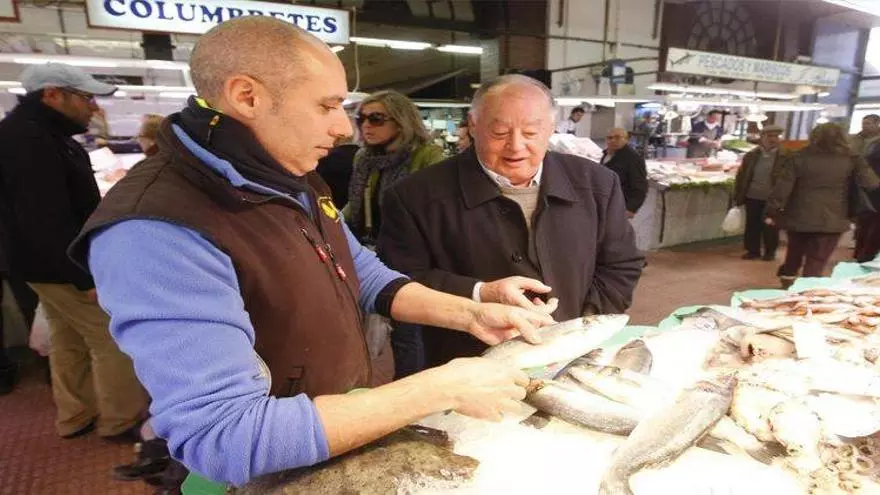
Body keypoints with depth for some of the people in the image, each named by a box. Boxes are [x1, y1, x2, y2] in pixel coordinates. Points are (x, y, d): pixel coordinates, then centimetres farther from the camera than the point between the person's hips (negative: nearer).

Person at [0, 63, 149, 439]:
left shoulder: (38, 133, 13)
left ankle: (76, 416, 30)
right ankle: (122, 421, 9)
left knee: (69, 342, 18)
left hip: (54, 264, 11)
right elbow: (48, 221, -28)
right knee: (113, 340, -3)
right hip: (63, 267, -11)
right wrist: (85, 276, -26)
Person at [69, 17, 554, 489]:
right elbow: (226, 440, -33)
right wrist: (440, 389, -30)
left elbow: (366, 275, 6)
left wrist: (469, 315, -8)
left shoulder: (295, 182, -1)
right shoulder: (154, 233, -28)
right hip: (280, 475, -7)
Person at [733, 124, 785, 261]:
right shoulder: (751, 155, 3)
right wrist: (738, 197, 3)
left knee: (770, 227, 7)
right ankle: (753, 250, 21)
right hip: (752, 197, 3)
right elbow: (741, 177, 6)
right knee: (752, 226, 9)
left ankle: (770, 251, 22)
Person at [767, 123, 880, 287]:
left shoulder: (798, 157, -4)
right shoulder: (851, 160, -3)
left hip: (799, 217, 1)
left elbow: (782, 187, -8)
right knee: (816, 262, 4)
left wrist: (772, 212, -3)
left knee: (794, 255, 21)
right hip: (831, 220, -1)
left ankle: (787, 284, 35)